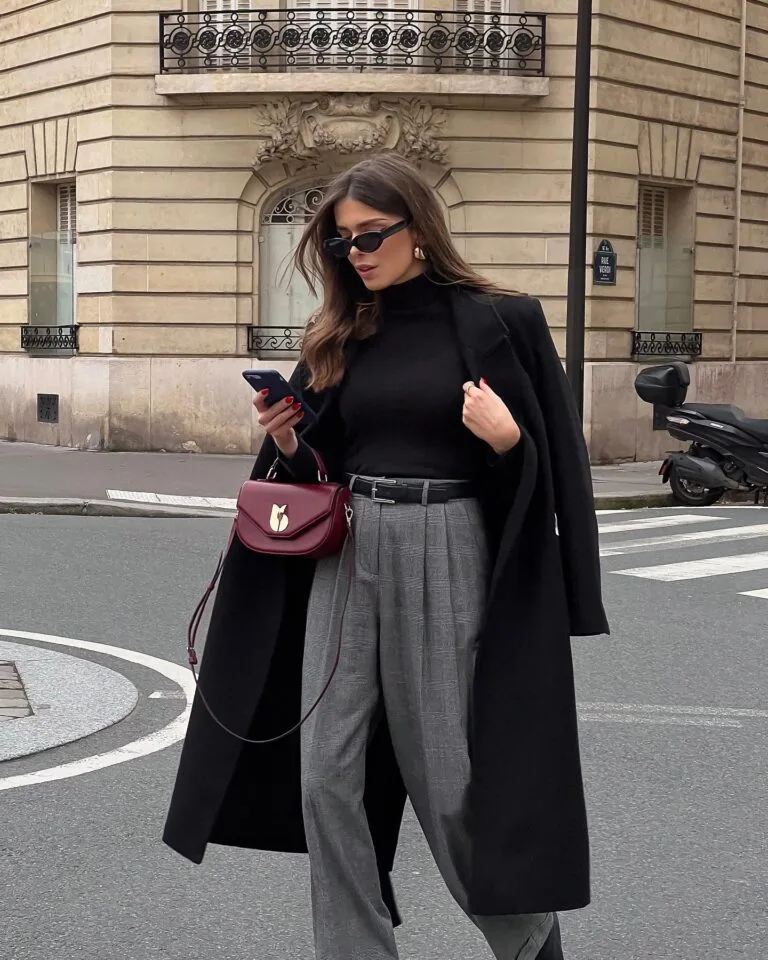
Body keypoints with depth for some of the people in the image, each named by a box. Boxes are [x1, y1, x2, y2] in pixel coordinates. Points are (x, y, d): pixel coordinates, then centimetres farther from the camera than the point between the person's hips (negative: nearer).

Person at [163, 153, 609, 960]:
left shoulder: (499, 323, -3)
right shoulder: (338, 337, 9)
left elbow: (549, 457, -2)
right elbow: (317, 466, 15)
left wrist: (504, 439, -21)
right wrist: (287, 442, -5)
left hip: (446, 556, -4)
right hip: (345, 555, 5)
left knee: (450, 774, 2)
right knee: (326, 774, 0)